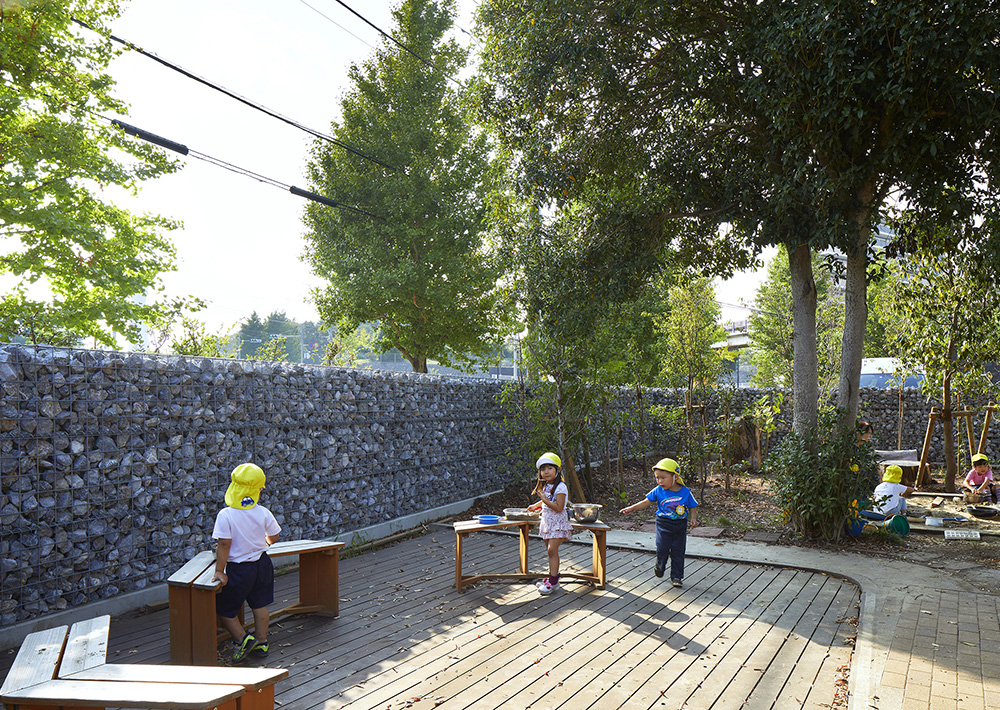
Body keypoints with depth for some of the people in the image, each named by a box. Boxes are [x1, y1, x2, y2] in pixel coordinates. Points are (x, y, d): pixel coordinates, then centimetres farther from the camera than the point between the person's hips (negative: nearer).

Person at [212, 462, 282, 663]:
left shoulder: (225, 515, -18)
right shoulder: (263, 513, -8)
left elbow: (224, 545, -18)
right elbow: (273, 537, 4)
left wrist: (219, 571, -11)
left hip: (238, 570, -4)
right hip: (262, 564, 4)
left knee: (224, 608, 13)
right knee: (260, 605, 18)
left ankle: (242, 639, 6)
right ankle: (261, 642, 24)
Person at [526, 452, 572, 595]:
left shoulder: (560, 487, -17)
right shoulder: (546, 486, 10)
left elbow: (558, 508, -24)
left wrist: (544, 499, -24)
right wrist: (535, 506, 22)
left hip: (557, 523, -8)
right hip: (547, 522, 8)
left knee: (552, 550, -14)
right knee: (550, 550, 11)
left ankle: (553, 581, -9)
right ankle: (553, 577, 21)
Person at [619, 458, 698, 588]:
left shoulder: (685, 492, -5)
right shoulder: (658, 491, -3)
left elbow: (692, 507, 7)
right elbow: (646, 502, 3)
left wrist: (693, 519, -10)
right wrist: (631, 508, -3)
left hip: (680, 525, 0)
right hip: (663, 524, 0)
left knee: (678, 551, 2)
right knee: (662, 548, -8)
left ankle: (677, 577, 17)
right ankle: (659, 567, 24)